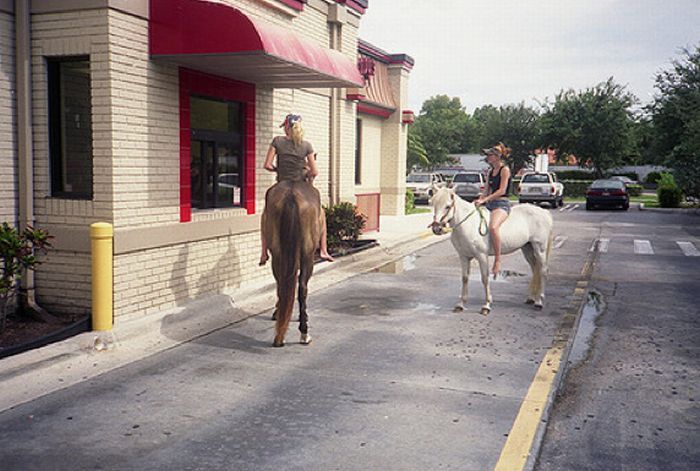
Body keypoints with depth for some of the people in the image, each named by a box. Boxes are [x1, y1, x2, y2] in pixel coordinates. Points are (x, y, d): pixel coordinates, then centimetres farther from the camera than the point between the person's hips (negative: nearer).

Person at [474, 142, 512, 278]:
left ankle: (498, 260, -29)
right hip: (489, 205, 10)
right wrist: (479, 200, 2)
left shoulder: (505, 170, -5)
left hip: (501, 204, -9)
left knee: (493, 227, -36)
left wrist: (484, 199, -20)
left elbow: (502, 190, -15)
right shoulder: (490, 171, 18)